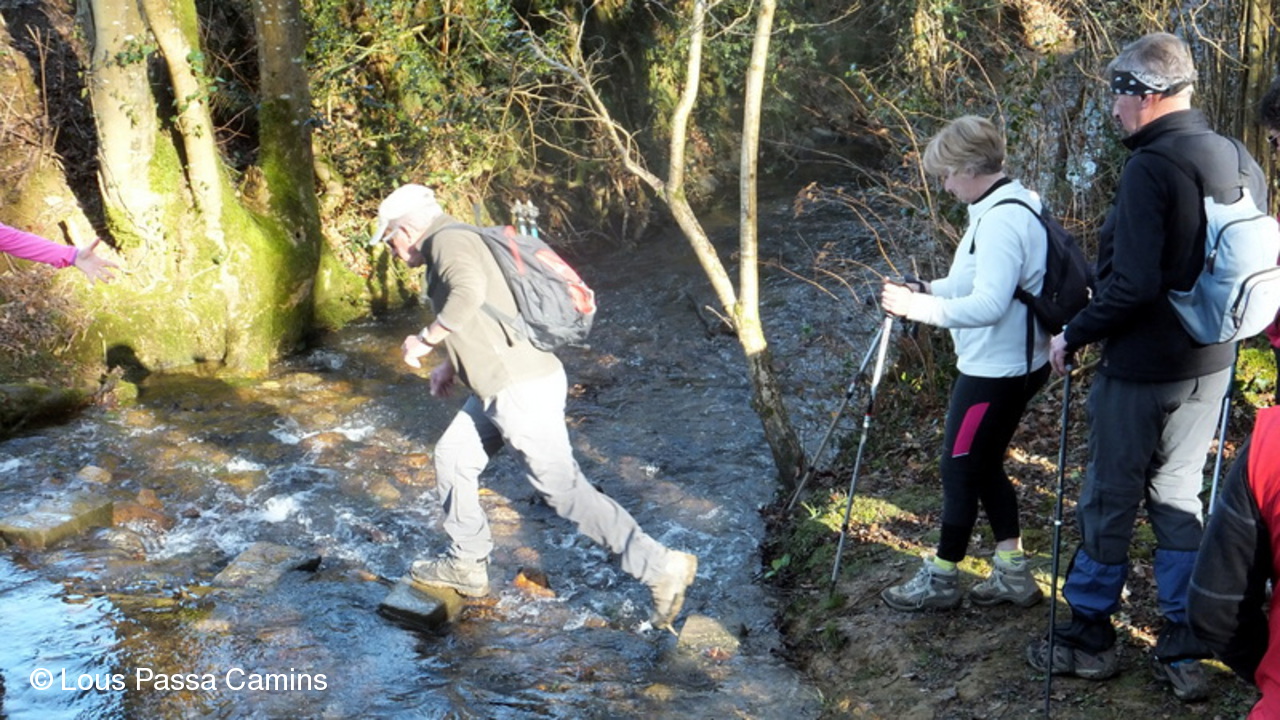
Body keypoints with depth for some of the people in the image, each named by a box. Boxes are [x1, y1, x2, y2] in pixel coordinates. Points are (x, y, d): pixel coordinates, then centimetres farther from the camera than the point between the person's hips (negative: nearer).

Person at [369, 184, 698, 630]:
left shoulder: (449, 240, -11)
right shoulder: (456, 244, 20)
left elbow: (469, 291, -32)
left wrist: (426, 340, -19)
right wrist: (452, 363, 24)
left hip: (520, 389, -10)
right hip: (501, 388, 10)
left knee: (563, 490, -9)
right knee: (452, 459, 19)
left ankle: (661, 567, -6)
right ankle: (466, 566, 31)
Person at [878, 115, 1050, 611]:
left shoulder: (1002, 220, -23)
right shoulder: (1015, 205, 10)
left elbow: (988, 305, -29)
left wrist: (918, 307, -23)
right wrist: (925, 290, 7)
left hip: (995, 371, -10)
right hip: (1012, 364, 10)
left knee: (959, 468, 3)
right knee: (985, 465, 18)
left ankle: (942, 578, 18)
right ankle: (1013, 574, 26)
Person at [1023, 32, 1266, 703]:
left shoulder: (1150, 166, -20)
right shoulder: (1240, 162, 6)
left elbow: (1133, 283, -25)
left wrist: (1074, 335, -13)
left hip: (1141, 365, -8)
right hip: (1211, 364, 8)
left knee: (1110, 497, 8)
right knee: (1179, 495, 17)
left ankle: (1089, 635, 22)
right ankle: (1185, 649, 21)